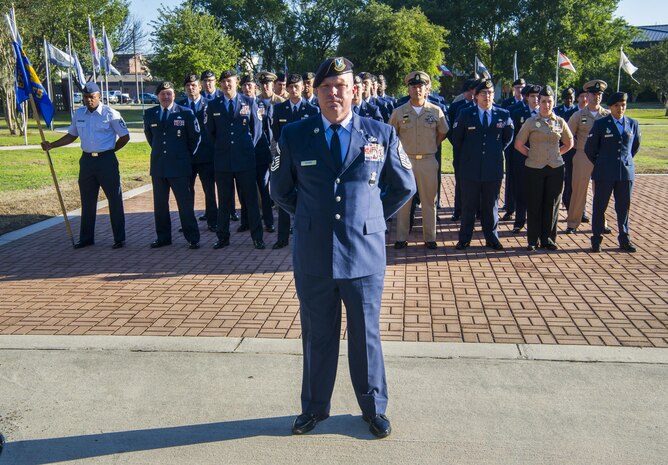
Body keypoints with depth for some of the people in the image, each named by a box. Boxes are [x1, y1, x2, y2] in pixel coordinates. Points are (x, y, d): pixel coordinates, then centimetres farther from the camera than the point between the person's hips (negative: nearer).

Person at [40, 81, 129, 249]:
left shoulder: (110, 114, -8)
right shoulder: (79, 114, 8)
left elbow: (125, 136, -3)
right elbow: (71, 135, 18)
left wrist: (109, 150, 1)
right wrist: (51, 145, 8)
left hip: (106, 160, -5)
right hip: (87, 160, 6)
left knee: (114, 199, 0)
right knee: (87, 201, 12)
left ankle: (119, 238, 9)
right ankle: (86, 238, 22)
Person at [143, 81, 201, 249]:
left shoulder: (186, 113, -2)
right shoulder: (150, 114, 9)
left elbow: (195, 137, 6)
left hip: (179, 166, -4)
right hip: (158, 166, 4)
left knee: (185, 204, -3)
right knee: (160, 204, 9)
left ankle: (192, 238, 4)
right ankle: (163, 237, 19)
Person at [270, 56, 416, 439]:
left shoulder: (382, 134, -1)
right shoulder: (294, 136, 1)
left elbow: (404, 187, 11)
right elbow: (280, 189, 14)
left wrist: (374, 217, 8)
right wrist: (307, 216, 8)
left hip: (365, 254, 0)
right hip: (313, 257, 1)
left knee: (366, 334, 12)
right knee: (317, 336, 14)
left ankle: (374, 408, 32)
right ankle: (315, 407, 34)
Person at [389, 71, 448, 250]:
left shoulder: (436, 111, 2)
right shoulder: (399, 112, 1)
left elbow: (443, 133, 15)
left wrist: (431, 147, 9)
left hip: (428, 161, 0)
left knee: (429, 201, 6)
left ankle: (430, 237, 16)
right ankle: (401, 238, 13)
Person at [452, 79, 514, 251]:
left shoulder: (503, 114, 3)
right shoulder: (465, 114, 1)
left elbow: (508, 137, 17)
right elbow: (456, 138, 9)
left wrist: (497, 151, 11)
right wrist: (466, 154, 9)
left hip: (493, 168, 1)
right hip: (470, 168, -1)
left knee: (491, 205, 10)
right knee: (468, 205, 6)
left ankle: (491, 238, 20)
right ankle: (464, 238, 15)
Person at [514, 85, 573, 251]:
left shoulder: (560, 122, 6)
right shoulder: (531, 122, -1)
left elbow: (569, 143, 17)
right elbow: (518, 144, 4)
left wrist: (556, 154, 7)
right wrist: (532, 154, 1)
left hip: (555, 168, 2)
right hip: (535, 168, -2)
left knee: (552, 205, 6)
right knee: (534, 205, 2)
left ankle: (548, 239, 18)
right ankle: (533, 240, 12)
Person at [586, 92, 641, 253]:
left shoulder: (633, 124, 7)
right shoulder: (600, 124, -1)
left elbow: (635, 146, 21)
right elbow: (589, 148, 4)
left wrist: (626, 160, 17)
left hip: (626, 172, 2)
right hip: (604, 173, -2)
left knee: (624, 207, 9)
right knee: (600, 206, 3)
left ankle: (624, 240, 19)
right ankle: (597, 240, 12)